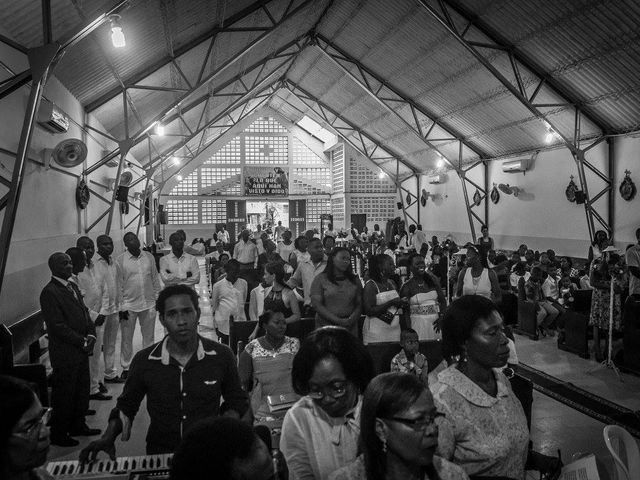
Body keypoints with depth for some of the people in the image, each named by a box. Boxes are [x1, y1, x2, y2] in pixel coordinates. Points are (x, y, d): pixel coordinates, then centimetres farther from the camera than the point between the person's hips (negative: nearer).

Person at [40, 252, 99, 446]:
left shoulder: (73, 286, 12)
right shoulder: (49, 292, -16)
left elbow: (84, 312, 16)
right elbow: (57, 326, -19)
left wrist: (90, 335, 1)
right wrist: (82, 342, -16)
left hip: (80, 350, 8)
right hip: (64, 353, -8)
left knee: (82, 389, 17)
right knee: (64, 394, 4)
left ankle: (78, 425, 32)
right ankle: (59, 434, 19)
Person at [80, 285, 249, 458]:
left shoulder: (222, 356, -1)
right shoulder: (144, 361, 0)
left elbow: (237, 401, 14)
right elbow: (126, 406, 16)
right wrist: (108, 438, 1)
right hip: (159, 455, 0)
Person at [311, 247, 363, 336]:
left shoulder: (355, 280, 12)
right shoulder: (320, 279, 1)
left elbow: (360, 304, 8)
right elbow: (316, 304, -7)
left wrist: (351, 319, -12)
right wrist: (338, 320, -14)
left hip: (350, 328, 3)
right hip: (326, 326, -2)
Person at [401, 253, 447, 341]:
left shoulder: (432, 280, 6)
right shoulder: (407, 286, -5)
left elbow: (443, 300, 11)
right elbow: (405, 311, -6)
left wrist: (441, 318, -2)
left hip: (435, 322, 3)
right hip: (417, 323, -3)